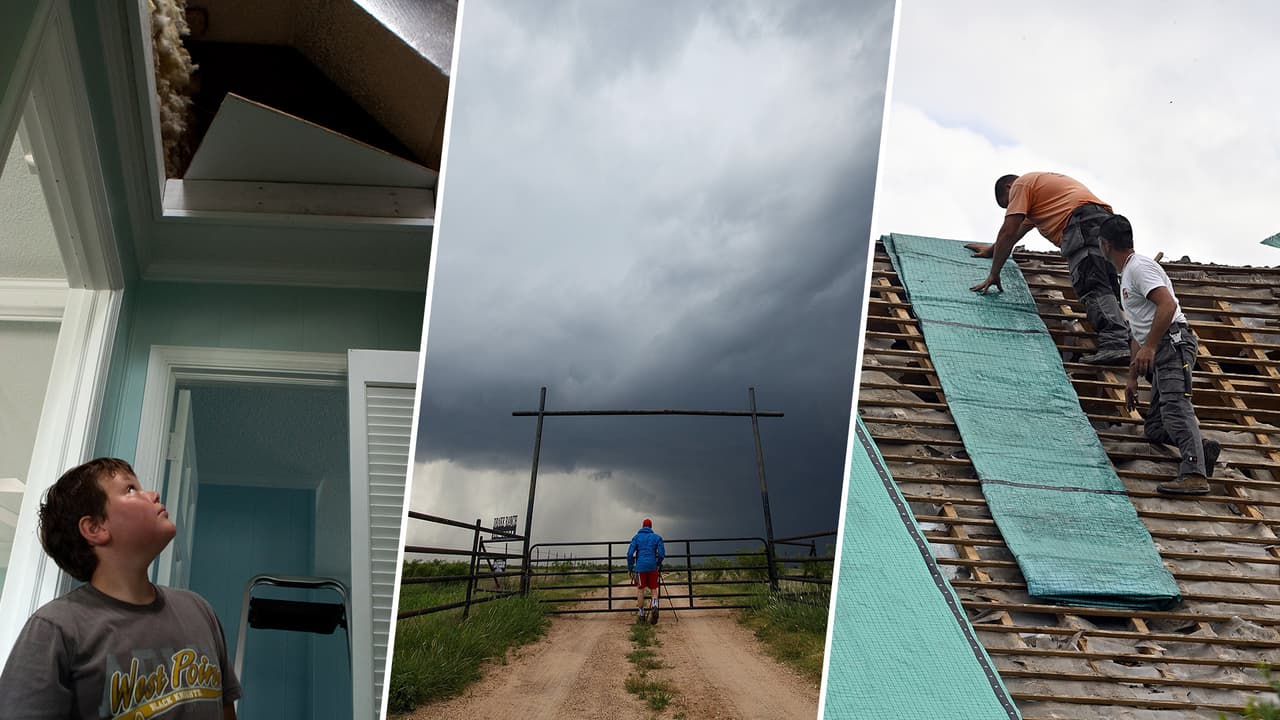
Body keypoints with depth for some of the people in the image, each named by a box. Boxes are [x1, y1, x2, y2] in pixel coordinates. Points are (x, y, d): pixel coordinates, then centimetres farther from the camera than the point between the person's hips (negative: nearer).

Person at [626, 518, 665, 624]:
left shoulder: (636, 537, 6)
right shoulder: (657, 537, 7)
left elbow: (630, 553, -2)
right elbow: (662, 553, 1)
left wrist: (630, 567, 7)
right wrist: (659, 564, 18)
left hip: (640, 567, 0)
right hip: (653, 567, 0)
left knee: (640, 589, 10)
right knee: (654, 589, 10)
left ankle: (641, 614, 13)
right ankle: (654, 605, -16)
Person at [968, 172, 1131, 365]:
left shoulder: (1020, 184, 11)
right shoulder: (1040, 184, 41)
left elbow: (1008, 232, 3)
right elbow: (1019, 229, 54)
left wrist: (993, 275, 6)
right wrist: (992, 249, 64)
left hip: (1083, 222, -10)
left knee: (1091, 287, -21)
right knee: (1107, 289, 8)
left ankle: (1114, 344, -35)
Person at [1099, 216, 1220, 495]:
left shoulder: (1139, 267, -2)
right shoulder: (1126, 276, 29)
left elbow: (1167, 305, -18)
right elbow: (1138, 334, 32)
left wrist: (1149, 347, -23)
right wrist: (1132, 378, 30)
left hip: (1172, 342, -11)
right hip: (1158, 354, 11)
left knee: (1175, 405, -28)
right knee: (1154, 428, 7)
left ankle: (1194, 475, -40)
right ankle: (1201, 448, -8)